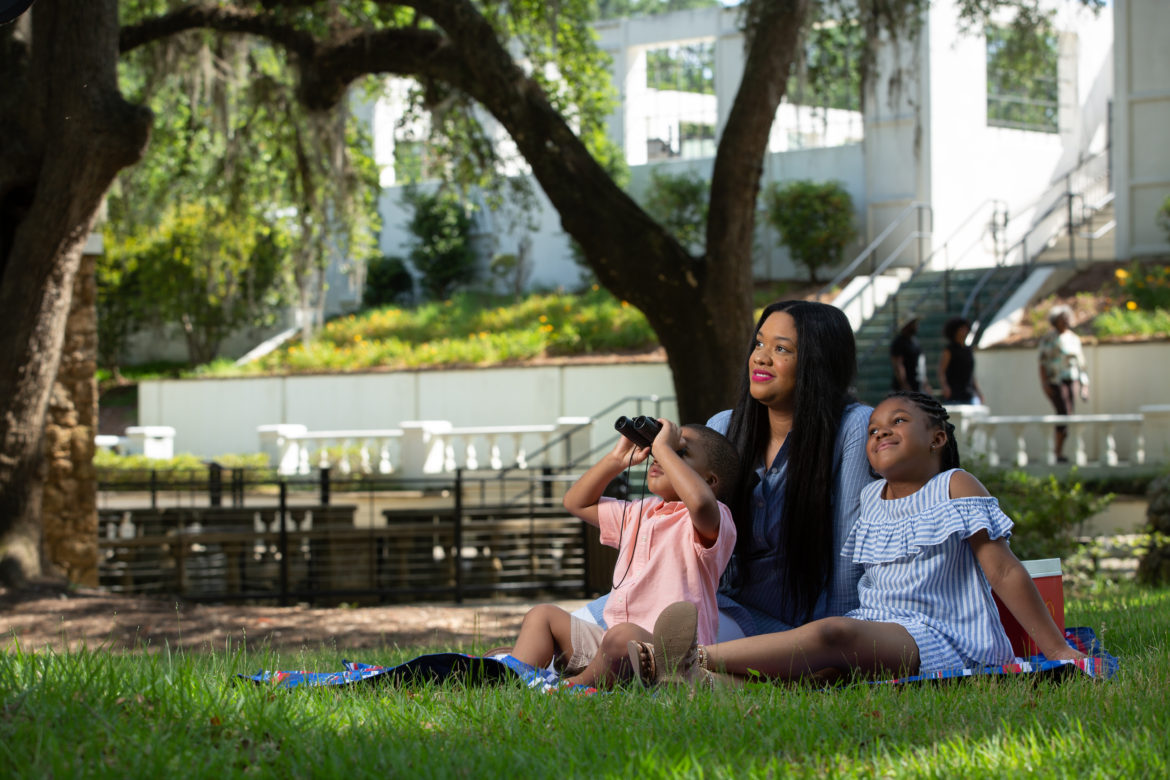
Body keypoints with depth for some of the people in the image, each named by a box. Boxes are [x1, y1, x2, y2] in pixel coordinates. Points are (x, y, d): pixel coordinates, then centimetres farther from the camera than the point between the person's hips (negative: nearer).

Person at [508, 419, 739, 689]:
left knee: (622, 636, -40)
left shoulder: (713, 521, -3)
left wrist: (664, 448, -17)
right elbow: (576, 502, 35)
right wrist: (616, 459, 21)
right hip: (612, 644, 9)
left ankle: (575, 686, -23)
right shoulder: (640, 514, 25)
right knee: (542, 615, 8)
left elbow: (700, 502, -31)